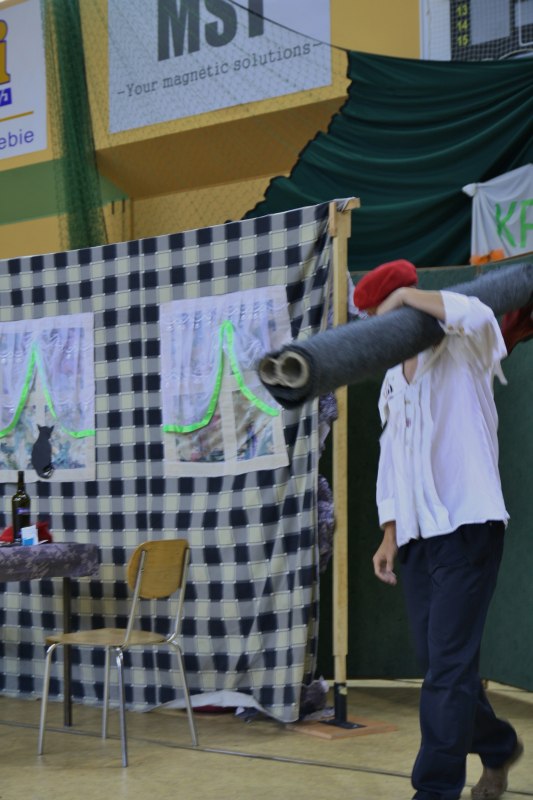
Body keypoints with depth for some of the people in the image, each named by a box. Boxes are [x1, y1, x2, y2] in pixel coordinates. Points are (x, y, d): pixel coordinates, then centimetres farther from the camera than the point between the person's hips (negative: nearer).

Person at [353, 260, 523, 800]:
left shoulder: (460, 355, -4)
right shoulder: (393, 380, 17)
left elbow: (478, 316, -29)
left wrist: (405, 295, -20)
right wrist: (389, 535, 13)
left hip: (467, 529, -8)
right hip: (417, 535, 8)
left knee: (448, 665, -9)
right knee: (437, 662, 13)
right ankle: (498, 746, 35)